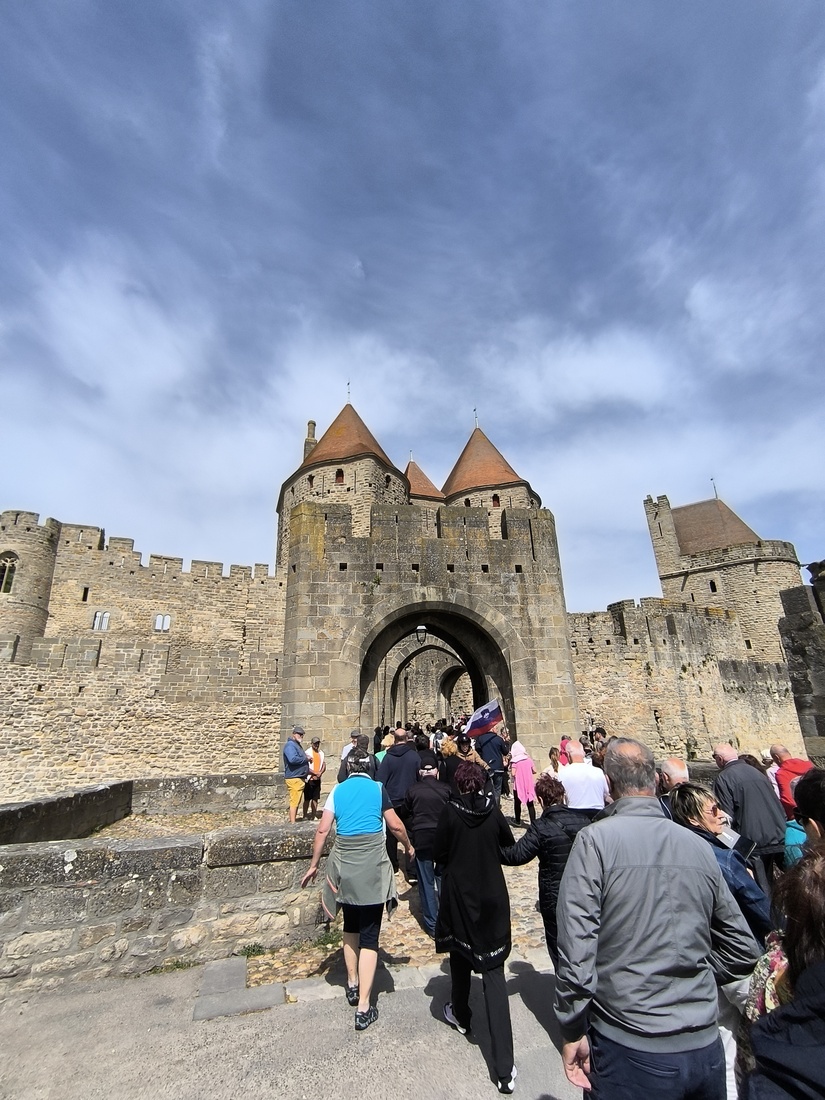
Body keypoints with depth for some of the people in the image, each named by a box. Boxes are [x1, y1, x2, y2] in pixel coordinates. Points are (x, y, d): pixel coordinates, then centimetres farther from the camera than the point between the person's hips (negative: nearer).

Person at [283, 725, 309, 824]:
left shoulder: (297, 745, 19)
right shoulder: (290, 745, -13)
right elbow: (293, 759, -28)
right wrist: (305, 759, -16)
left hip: (300, 778, 10)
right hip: (294, 778, -10)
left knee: (296, 802, 15)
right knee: (294, 802, -9)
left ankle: (293, 821, 23)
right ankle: (293, 823, -6)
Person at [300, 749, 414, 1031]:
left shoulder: (337, 791, 3)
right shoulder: (378, 788, -4)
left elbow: (322, 830, 0)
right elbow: (395, 826, -2)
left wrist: (314, 865, 10)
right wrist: (408, 847, 16)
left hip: (345, 864, 3)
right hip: (372, 865, -3)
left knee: (350, 927, 25)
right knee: (369, 936, 6)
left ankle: (352, 985, 38)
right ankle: (363, 1007, 7)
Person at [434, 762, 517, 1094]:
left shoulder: (450, 811, -14)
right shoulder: (493, 812, -9)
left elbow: (438, 854, -8)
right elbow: (509, 845, 5)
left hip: (459, 896, -1)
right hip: (492, 898, 1)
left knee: (460, 958, 25)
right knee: (494, 974, 5)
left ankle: (461, 1017, 47)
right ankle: (504, 1069, 4)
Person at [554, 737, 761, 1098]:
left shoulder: (596, 840, -17)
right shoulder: (699, 845, -1)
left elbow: (576, 945, -19)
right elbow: (743, 950, 9)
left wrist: (573, 1031, -6)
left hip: (631, 1050, -4)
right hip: (706, 1047, 5)